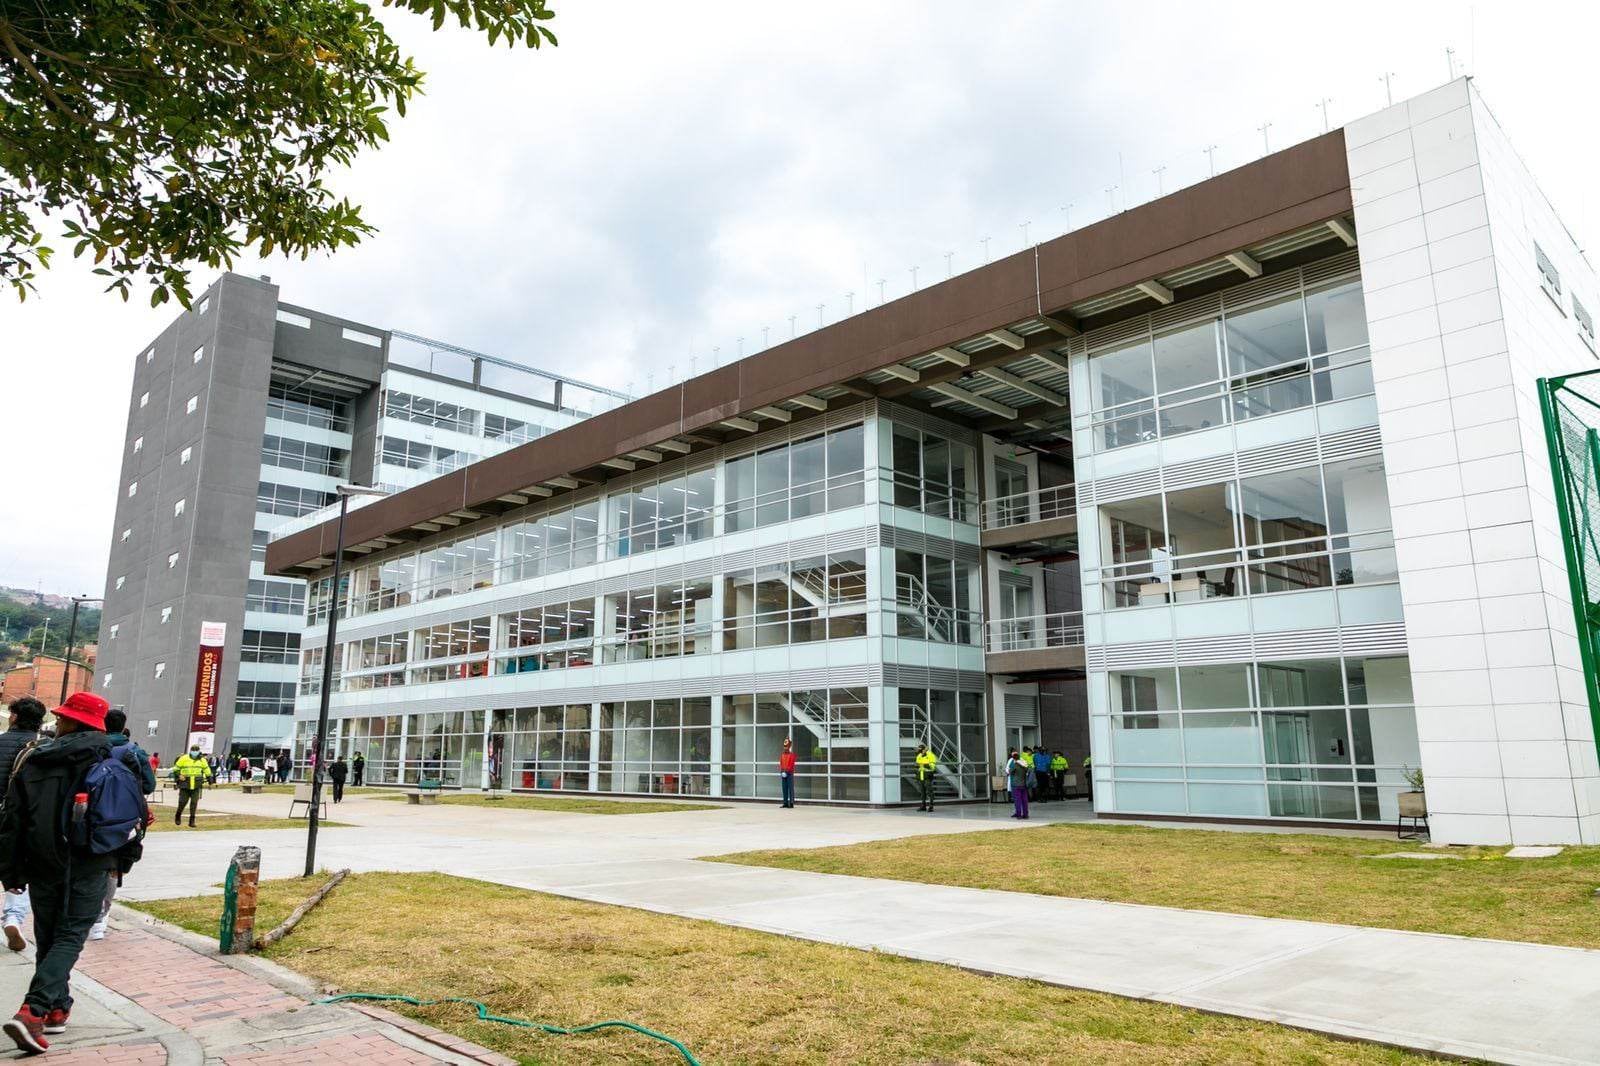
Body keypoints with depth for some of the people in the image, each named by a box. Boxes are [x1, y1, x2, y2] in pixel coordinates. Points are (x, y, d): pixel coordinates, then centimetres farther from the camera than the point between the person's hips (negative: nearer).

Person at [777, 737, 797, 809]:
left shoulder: (792, 755, -4)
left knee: (790, 788, -5)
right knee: (784, 789, 7)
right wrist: (781, 771, -3)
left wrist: (786, 771, -18)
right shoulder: (782, 755, 13)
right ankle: (785, 803, 11)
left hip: (789, 774, -5)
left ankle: (791, 803, -4)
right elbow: (780, 764, 10)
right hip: (783, 774, 5)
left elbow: (791, 764, -10)